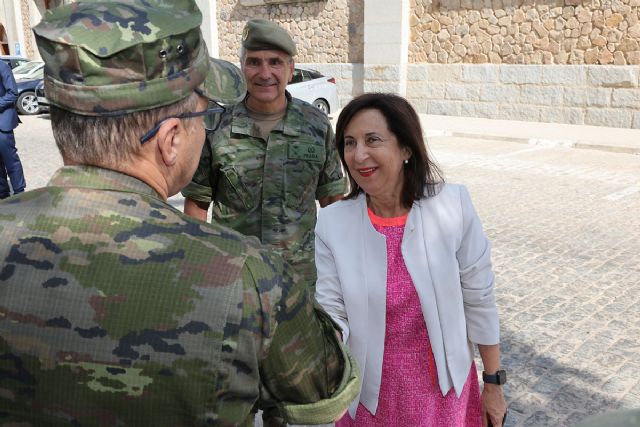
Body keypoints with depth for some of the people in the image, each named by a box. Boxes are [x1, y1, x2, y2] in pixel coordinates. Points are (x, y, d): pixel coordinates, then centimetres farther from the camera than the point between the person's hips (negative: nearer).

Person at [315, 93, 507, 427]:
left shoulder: (453, 206, -16)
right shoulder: (332, 224, -13)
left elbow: (479, 300, -7)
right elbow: (332, 314, -12)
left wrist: (494, 384, 1)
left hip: (444, 387, 0)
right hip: (369, 392, 1)